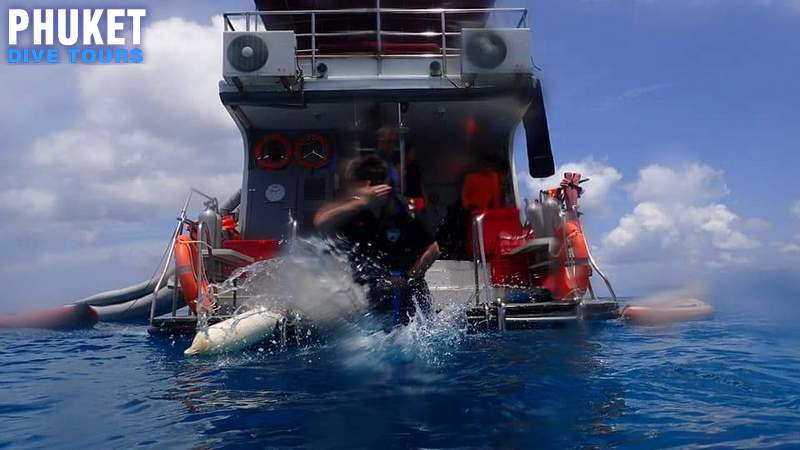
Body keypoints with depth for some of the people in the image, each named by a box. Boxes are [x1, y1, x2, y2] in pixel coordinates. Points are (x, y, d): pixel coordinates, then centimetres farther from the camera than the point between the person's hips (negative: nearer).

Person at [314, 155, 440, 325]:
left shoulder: (401, 211, -16)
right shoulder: (351, 211, -11)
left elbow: (432, 249, -11)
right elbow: (321, 223, -32)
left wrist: (408, 278, -18)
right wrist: (362, 202, -37)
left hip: (406, 294, -2)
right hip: (373, 295, 2)